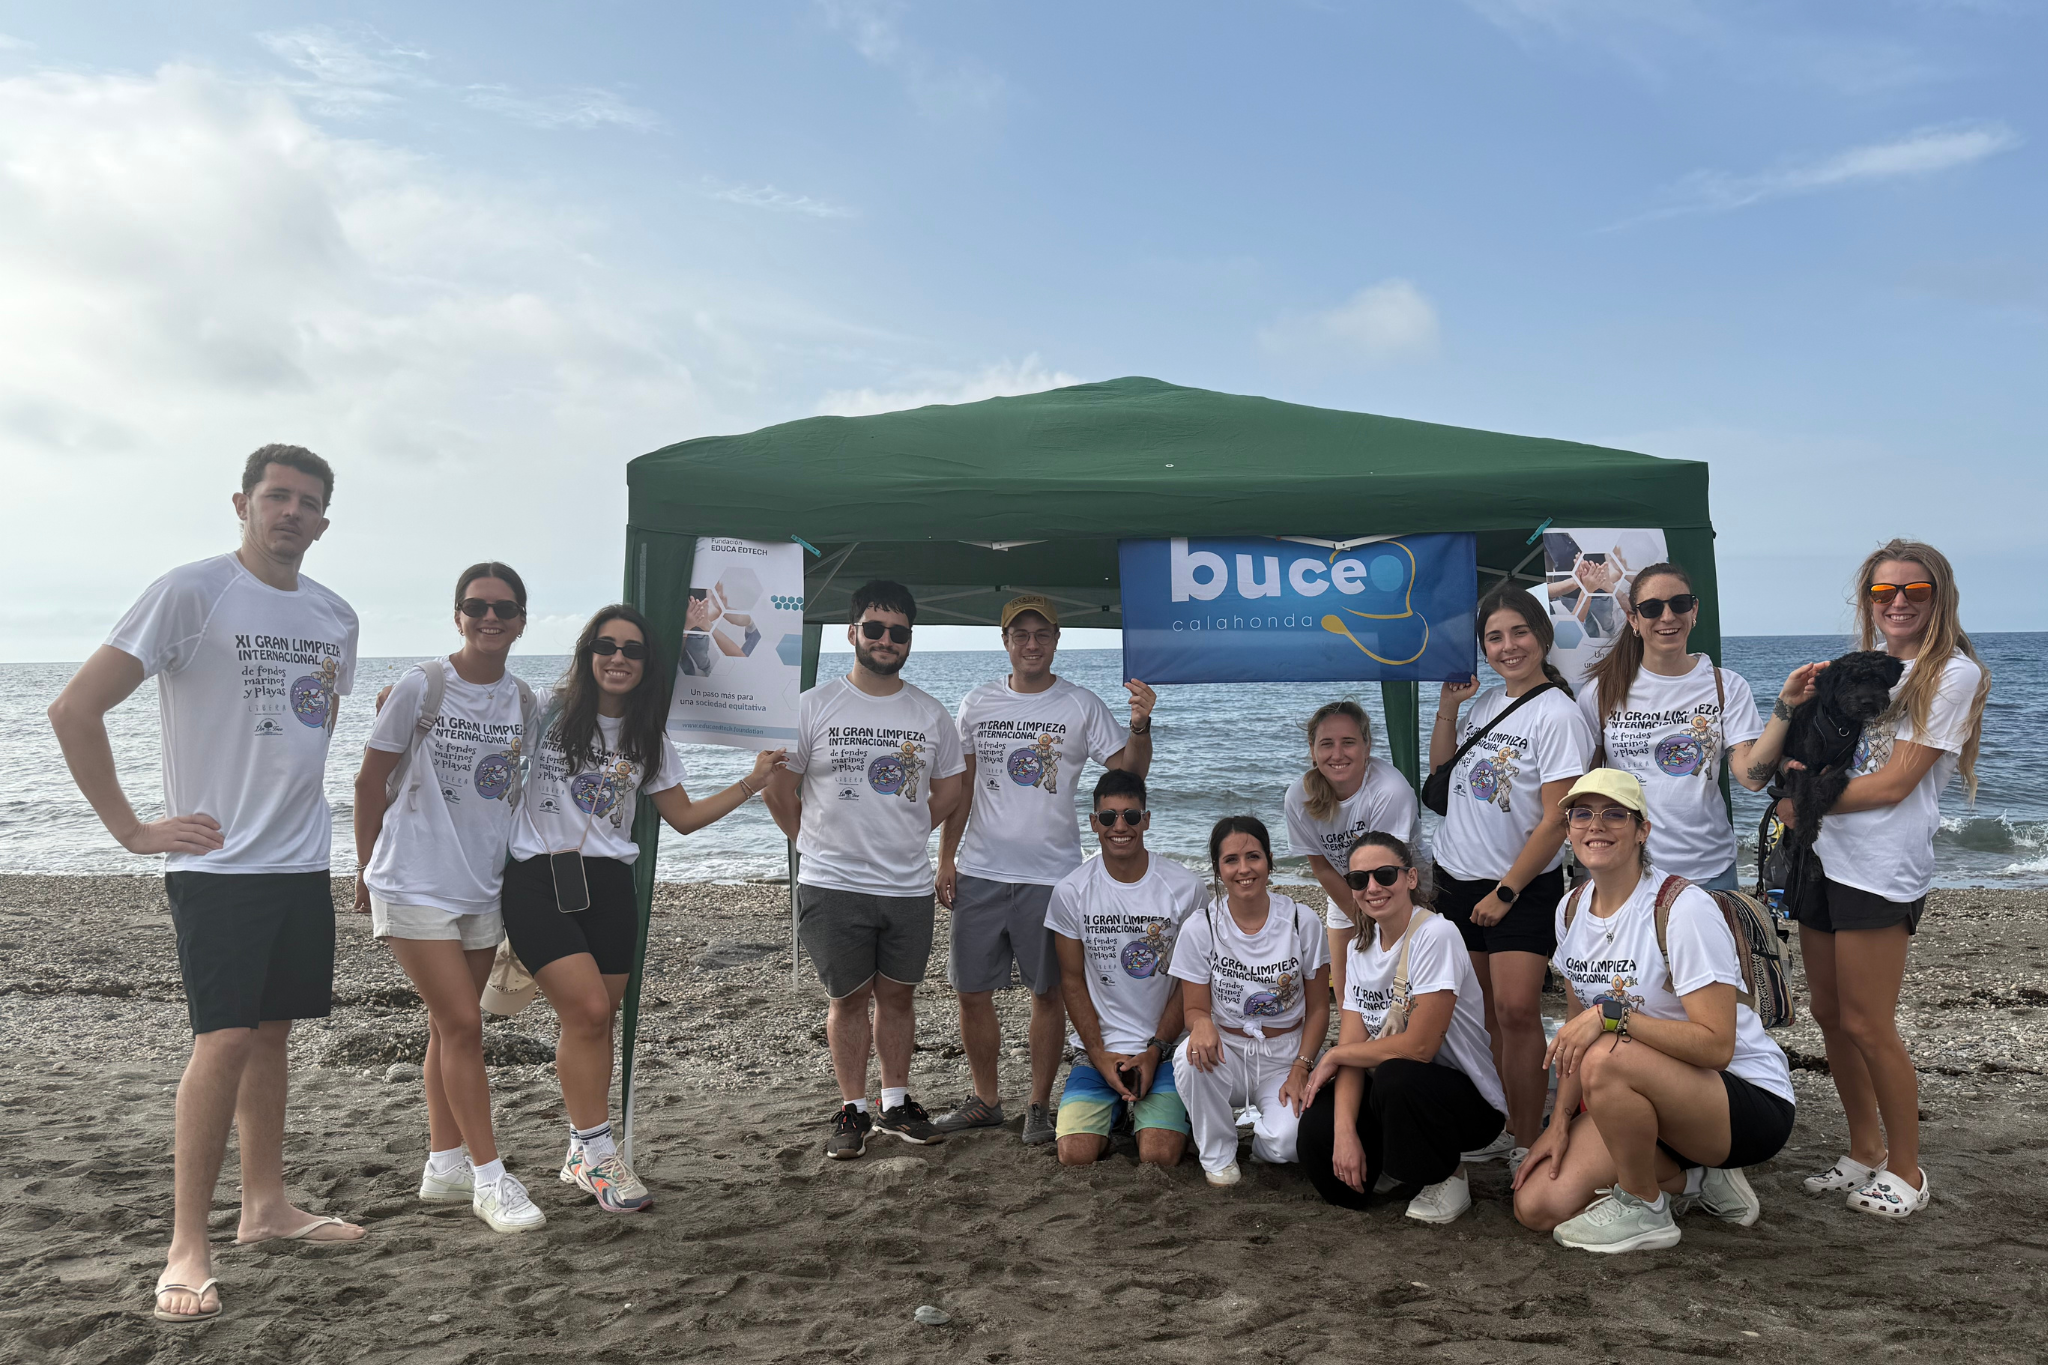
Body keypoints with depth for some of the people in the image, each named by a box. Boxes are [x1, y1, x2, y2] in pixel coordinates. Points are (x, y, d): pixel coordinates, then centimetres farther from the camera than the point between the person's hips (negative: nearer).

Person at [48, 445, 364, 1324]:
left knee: (271, 1031, 14)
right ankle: (186, 1248, 0)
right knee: (224, 1039, -11)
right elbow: (75, 709, -12)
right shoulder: (192, 592, -10)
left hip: (303, 862, 6)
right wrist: (133, 829, -13)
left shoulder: (335, 617, 9)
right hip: (217, 863, -6)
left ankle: (265, 1205, 27)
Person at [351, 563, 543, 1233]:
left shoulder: (523, 702, 4)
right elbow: (371, 781, -2)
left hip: (483, 888, 5)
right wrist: (368, 869, 3)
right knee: (463, 1026, -9)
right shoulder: (421, 687, -10)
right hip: (414, 884, -5)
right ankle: (489, 1176, 0)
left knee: (449, 1027, 14)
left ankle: (444, 1165, 25)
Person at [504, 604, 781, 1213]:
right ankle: (601, 1155, -4)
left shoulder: (648, 739, 12)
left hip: (609, 885, 4)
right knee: (588, 1009, -15)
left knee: (596, 1021, 4)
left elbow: (684, 816, 15)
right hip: (536, 881, -4)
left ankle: (583, 1157, 19)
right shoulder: (546, 710, 0)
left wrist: (753, 782, 10)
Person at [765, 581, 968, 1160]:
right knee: (849, 997, 5)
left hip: (909, 887, 3)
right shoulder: (814, 707, -3)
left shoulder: (932, 715, 6)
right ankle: (852, 1109, 18)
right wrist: (818, 842, 6)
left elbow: (948, 791, 17)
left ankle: (896, 1102, 25)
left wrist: (903, 836, 11)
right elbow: (779, 789, 3)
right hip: (833, 885, -2)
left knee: (897, 994, 11)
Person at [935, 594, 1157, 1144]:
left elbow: (1129, 772, -5)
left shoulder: (1082, 706, 0)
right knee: (972, 991, 7)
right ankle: (986, 1100, 23)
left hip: (1050, 873, -2)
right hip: (980, 871, 3)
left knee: (1048, 992, 4)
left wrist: (1140, 726, -24)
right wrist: (946, 858, 7)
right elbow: (960, 788, 11)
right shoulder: (977, 704, 6)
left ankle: (1039, 1105, 18)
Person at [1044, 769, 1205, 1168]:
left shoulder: (1186, 889, -6)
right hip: (1098, 1048, 1)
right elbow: (1072, 979, 2)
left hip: (1165, 1048, -1)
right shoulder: (1071, 892, -3)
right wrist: (1100, 1056, -7)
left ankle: (1150, 1112, 16)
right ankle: (1115, 1108, 18)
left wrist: (1155, 1051, -8)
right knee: (1076, 1154, -16)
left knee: (1159, 1156, -20)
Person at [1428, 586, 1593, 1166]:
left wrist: (1507, 892, -14)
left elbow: (1556, 820, -15)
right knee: (1478, 1012, 8)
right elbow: (1440, 769, 21)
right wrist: (1448, 706, 7)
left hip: (1523, 886, -6)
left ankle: (1526, 1145, -1)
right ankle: (1495, 1129, 18)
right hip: (1457, 878, 6)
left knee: (1515, 1011, -12)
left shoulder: (1558, 714, -12)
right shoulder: (1485, 702, 7)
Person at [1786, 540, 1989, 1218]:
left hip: (1880, 870, -7)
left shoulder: (1952, 673, -6)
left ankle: (1905, 1171, 15)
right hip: (1823, 858, 7)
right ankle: (1865, 1153, 26)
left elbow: (1893, 784, -13)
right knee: (1830, 1016, 11)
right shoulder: (1861, 667, 15)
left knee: (1867, 1026, -2)